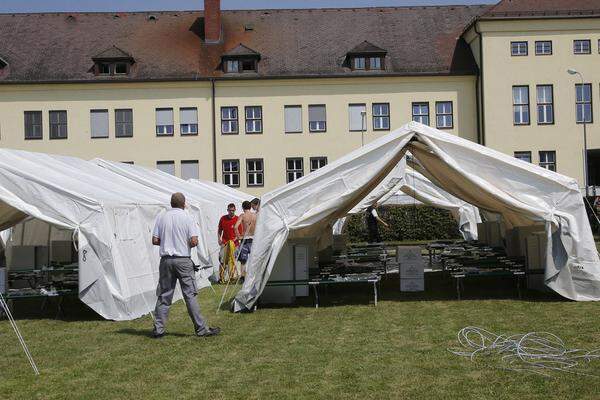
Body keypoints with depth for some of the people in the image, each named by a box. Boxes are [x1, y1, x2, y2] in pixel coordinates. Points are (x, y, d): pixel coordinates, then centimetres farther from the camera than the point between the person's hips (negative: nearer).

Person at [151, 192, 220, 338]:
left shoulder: (161, 217, 4)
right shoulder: (187, 218, -5)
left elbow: (155, 241, 2)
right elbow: (194, 241, -12)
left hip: (166, 260, 3)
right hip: (183, 260, -3)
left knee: (164, 296, 10)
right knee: (190, 295, 0)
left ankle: (158, 329, 12)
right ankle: (201, 329, 3)